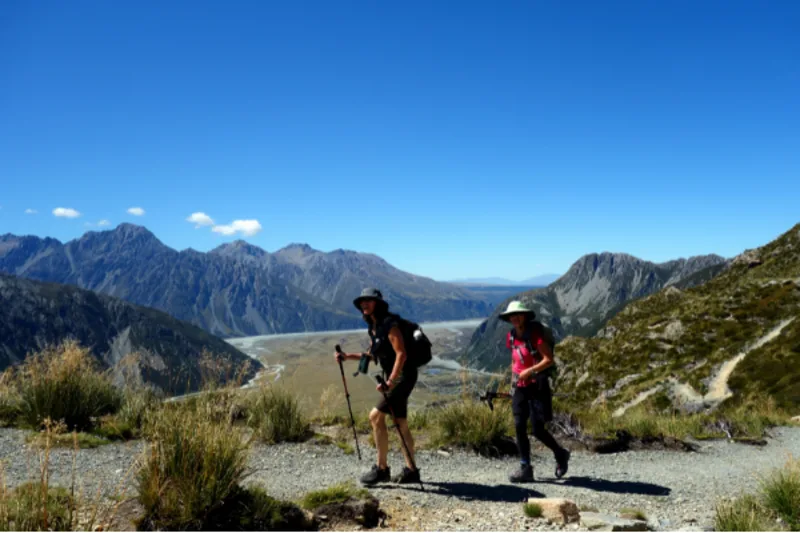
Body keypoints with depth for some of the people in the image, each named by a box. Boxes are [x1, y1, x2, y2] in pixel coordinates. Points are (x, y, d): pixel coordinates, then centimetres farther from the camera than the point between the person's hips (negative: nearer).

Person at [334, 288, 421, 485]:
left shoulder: (389, 324, -17)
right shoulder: (374, 327, 10)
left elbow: (401, 355, -23)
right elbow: (373, 355, 21)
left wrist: (390, 381, -28)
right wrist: (348, 356, 13)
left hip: (402, 376, -10)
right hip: (394, 377, 10)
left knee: (376, 416, -12)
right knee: (400, 423, 12)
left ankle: (382, 468, -3)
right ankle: (411, 471, 20)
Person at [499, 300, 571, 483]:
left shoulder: (535, 334, -13)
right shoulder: (511, 337, 7)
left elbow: (549, 360, -16)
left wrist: (530, 371, -24)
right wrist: (513, 382, 15)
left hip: (537, 386, -6)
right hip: (520, 388, 6)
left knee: (538, 430, -2)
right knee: (519, 427, -3)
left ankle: (561, 455, 25)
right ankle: (525, 469, 6)